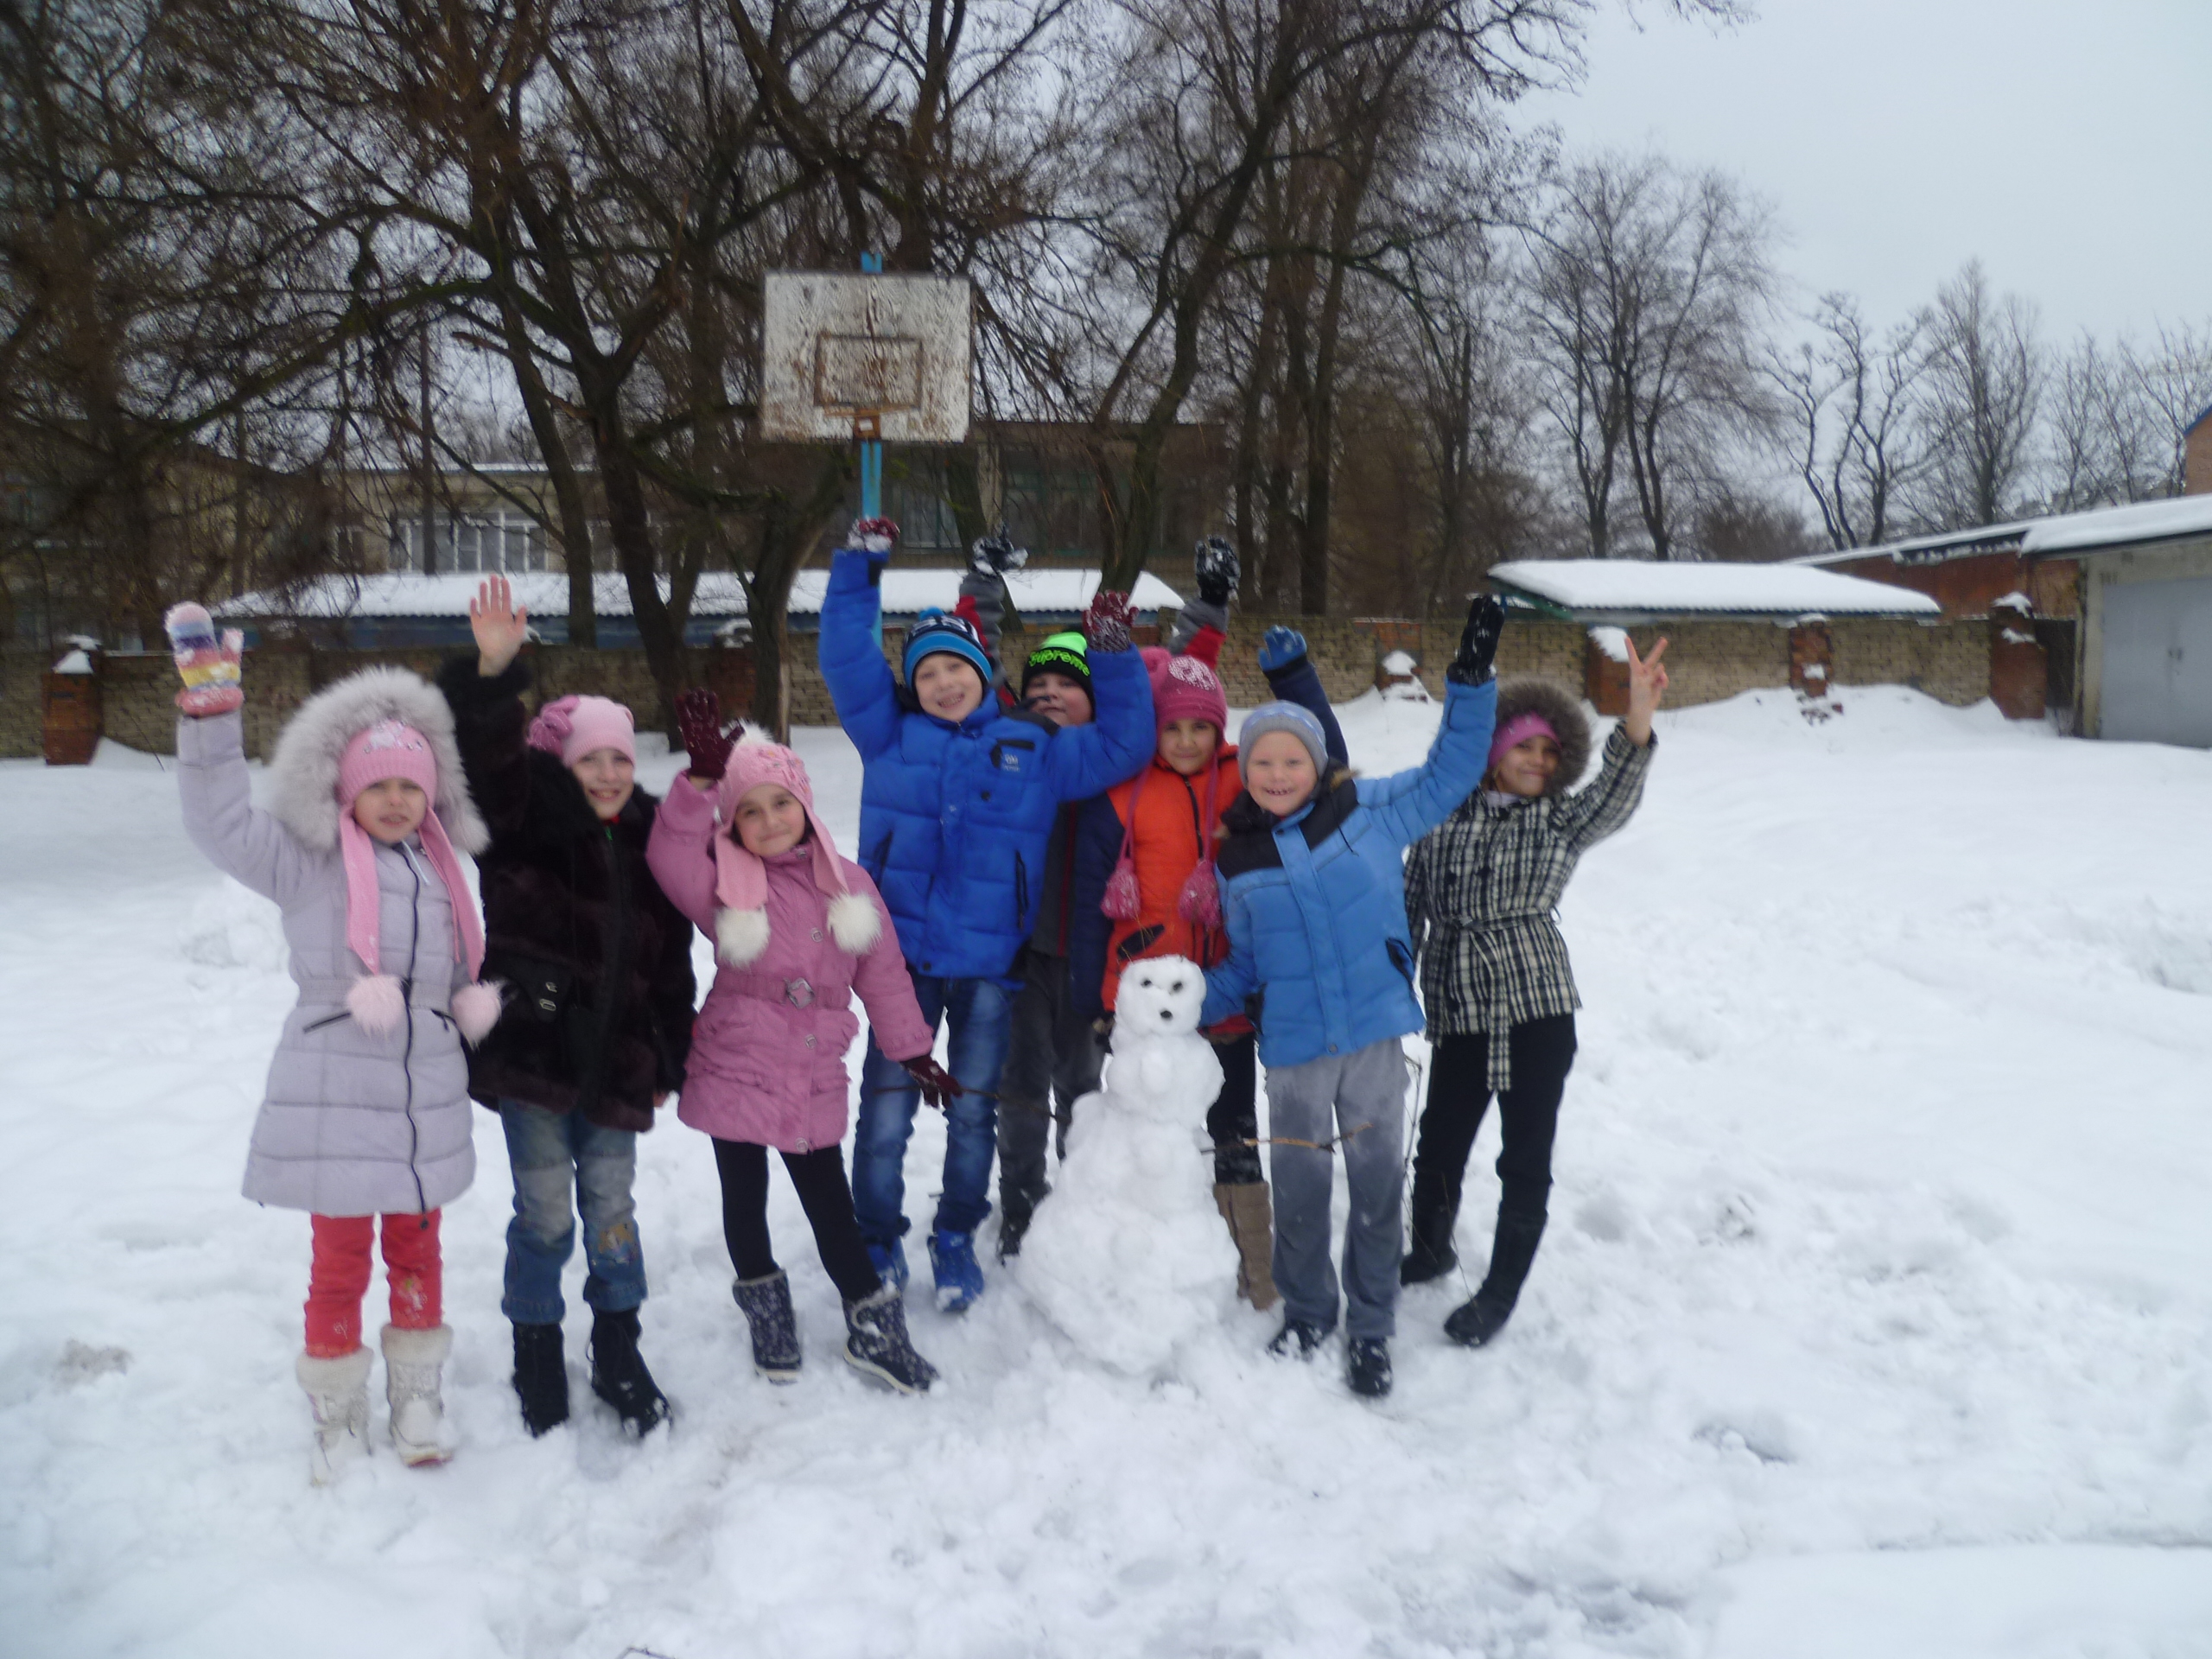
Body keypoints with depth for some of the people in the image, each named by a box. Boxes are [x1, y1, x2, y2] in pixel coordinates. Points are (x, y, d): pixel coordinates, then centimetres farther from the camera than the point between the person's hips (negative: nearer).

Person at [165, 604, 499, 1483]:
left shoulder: (440, 869, 10)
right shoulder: (306, 861, -4)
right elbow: (219, 820, -15)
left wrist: (477, 1002, 5)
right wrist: (210, 706, -20)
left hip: (427, 1101, 4)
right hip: (334, 1097, -4)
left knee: (416, 1250, 15)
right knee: (339, 1261, 4)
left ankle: (416, 1393, 30)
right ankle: (337, 1412, 23)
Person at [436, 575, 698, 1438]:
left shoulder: (650, 839, 6)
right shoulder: (525, 817, -3)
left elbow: (671, 963, 10)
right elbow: (483, 753, -23)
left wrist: (671, 1060, 10)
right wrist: (492, 673, -40)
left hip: (615, 1058, 3)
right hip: (531, 1048, -3)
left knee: (611, 1211, 11)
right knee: (544, 1213, 5)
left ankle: (618, 1351, 29)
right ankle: (536, 1355, 25)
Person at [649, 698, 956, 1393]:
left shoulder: (847, 883, 1)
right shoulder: (725, 883, -5)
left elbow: (882, 972, 6)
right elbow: (670, 853, -27)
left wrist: (914, 1051, 8)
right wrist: (703, 779, -38)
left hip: (814, 1079, 1)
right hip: (735, 1069, -1)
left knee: (830, 1204, 8)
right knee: (746, 1199, 12)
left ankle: (873, 1327, 22)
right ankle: (767, 1318, 34)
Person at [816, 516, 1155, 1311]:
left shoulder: (1035, 748, 4)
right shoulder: (891, 734, 3)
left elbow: (1121, 746, 5)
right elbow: (847, 661, -1)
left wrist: (1113, 656, -2)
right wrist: (859, 570, -5)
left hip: (990, 962, 1)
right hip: (903, 955, 0)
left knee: (973, 1108, 12)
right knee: (886, 1107, 2)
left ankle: (957, 1239, 31)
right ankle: (877, 1244, 20)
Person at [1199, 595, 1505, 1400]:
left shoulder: (1371, 810, -2)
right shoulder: (1236, 859, 4)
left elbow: (1449, 771, 4)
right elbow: (1245, 965, 9)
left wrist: (1470, 678, -5)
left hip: (1376, 1034, -1)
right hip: (1293, 1047, 1)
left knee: (1377, 1181, 10)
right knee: (1298, 1186, 13)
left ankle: (1371, 1329, 27)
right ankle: (1307, 1314, 35)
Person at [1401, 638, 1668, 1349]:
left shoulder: (1560, 822, 5)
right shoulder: (1443, 819, 6)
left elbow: (1613, 797, -16)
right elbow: (1408, 912, 10)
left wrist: (1637, 722, -34)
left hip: (1538, 1009, -1)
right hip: (1458, 1016, 1)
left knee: (1526, 1158, 2)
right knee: (1440, 1144, 11)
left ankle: (1501, 1291, 21)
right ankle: (1431, 1249, 40)